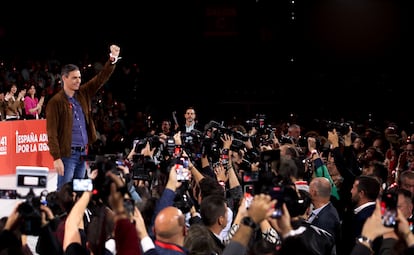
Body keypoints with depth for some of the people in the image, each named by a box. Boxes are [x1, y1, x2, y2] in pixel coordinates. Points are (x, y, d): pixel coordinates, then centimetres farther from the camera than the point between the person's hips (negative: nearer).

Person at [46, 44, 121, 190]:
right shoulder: (56, 102, -9)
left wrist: (113, 59, -6)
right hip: (67, 154, -6)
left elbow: (102, 78, 9)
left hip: (82, 153, 7)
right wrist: (56, 158, -19)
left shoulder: (83, 94, 10)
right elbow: (52, 133, -13)